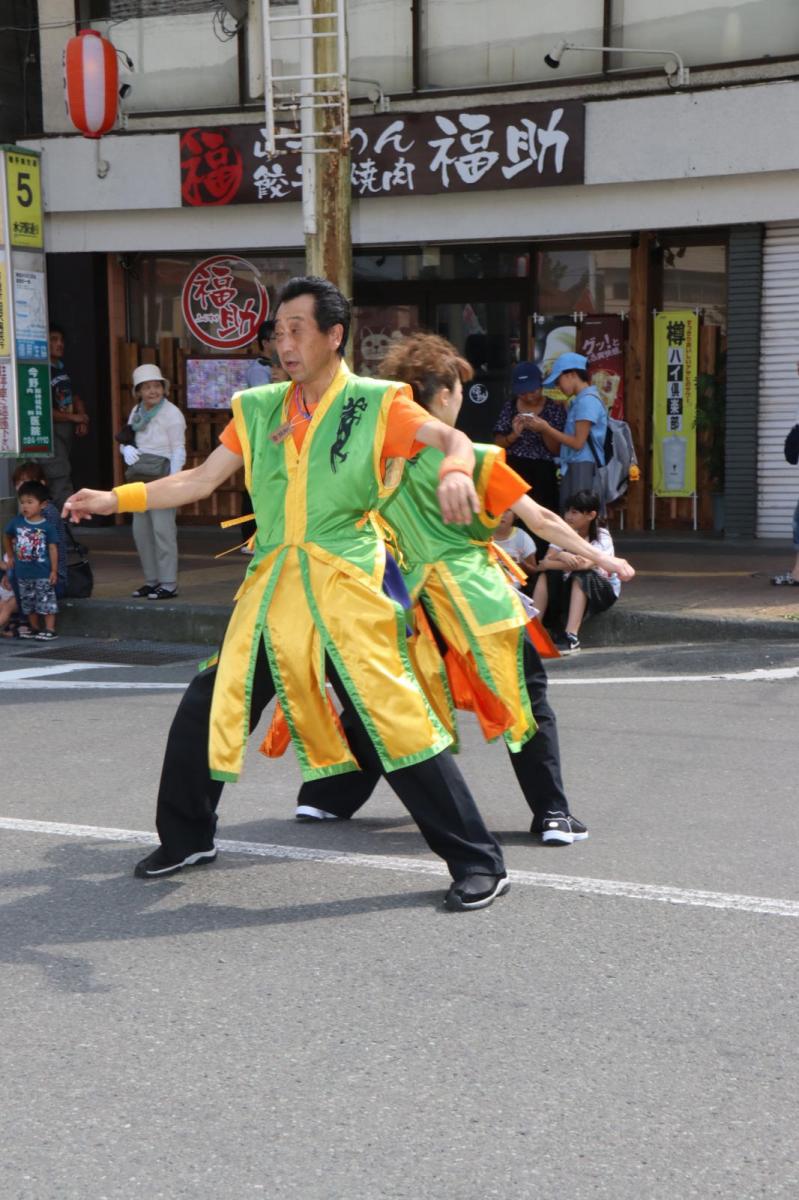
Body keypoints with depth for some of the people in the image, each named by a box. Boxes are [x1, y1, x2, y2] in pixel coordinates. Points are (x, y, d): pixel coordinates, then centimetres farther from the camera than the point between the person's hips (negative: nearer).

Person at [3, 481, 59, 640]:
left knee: (47, 601, -1)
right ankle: (34, 628, 27)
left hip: (43, 573, -4)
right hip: (23, 572, 4)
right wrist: (11, 556, 16)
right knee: (28, 603, 15)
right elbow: (7, 537, 17)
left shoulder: (47, 526, -11)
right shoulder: (16, 522, -2)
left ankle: (50, 629, 5)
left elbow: (53, 548, -8)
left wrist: (54, 570, -10)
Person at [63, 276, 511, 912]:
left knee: (396, 718, -11)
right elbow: (200, 480, 13)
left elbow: (451, 439, -15)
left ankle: (479, 862, 0)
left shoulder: (376, 404, -3)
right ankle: (187, 839, 31)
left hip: (343, 589, -5)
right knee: (205, 710, 8)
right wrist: (115, 498, 5)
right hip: (271, 591, 5)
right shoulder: (260, 409, 11)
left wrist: (454, 471, -38)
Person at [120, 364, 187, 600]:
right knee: (141, 530, 9)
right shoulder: (137, 412, 15)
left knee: (163, 528, -10)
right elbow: (125, 440, 23)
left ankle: (168, 584, -7)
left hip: (161, 474, -7)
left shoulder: (171, 413, -5)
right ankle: (152, 580, 19)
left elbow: (178, 450, -8)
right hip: (139, 476, 7)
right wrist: (126, 449, -2)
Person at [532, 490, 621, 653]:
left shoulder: (602, 537, -16)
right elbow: (543, 564, -20)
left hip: (603, 588, -4)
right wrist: (573, 564, -36)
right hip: (572, 587, 4)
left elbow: (587, 564, -36)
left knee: (581, 575, -35)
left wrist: (562, 556, -28)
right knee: (547, 574, -22)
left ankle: (571, 637, -42)